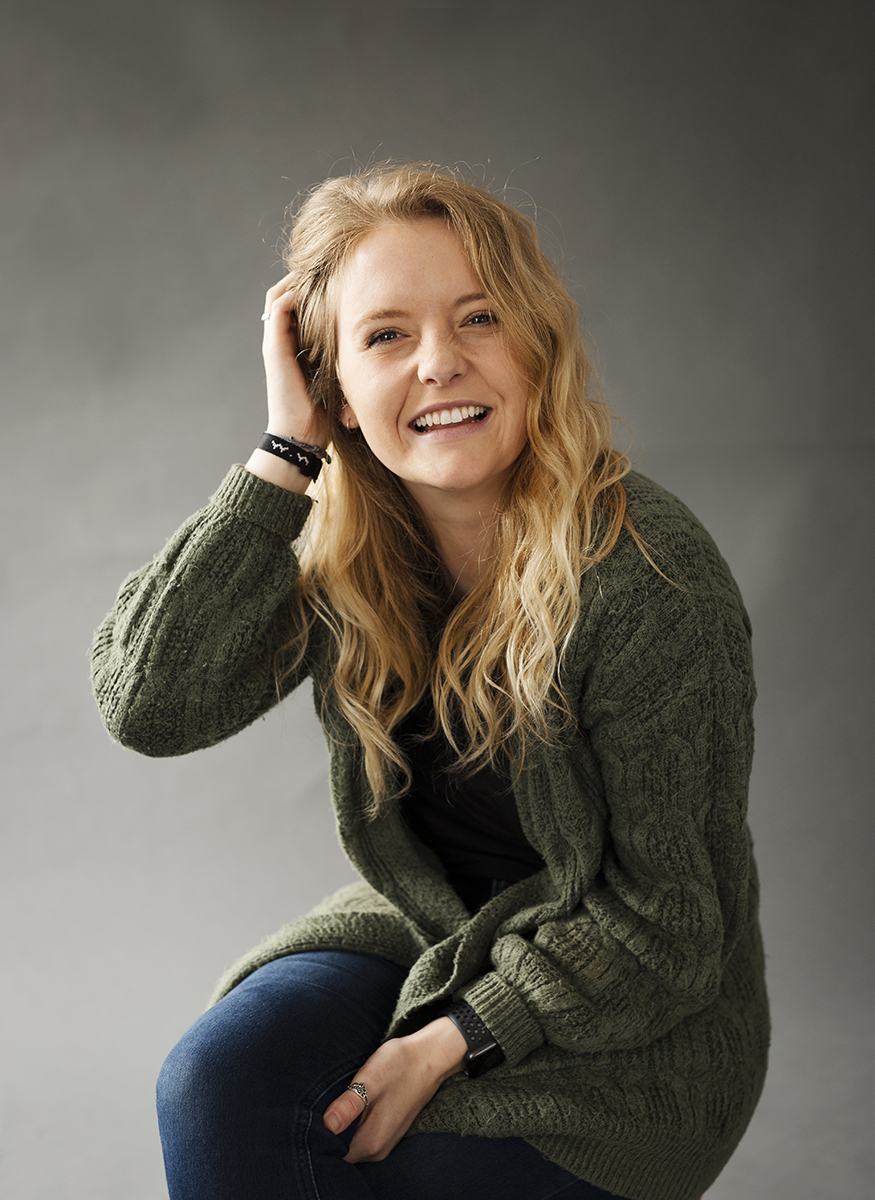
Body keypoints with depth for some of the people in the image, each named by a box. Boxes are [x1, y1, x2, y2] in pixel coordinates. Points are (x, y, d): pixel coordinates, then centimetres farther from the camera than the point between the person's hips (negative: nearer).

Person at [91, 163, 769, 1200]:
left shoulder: (649, 579, -23)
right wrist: (284, 455, -23)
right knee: (218, 1082, -21)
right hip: (425, 928, 5)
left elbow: (665, 920, -16)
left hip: (627, 1016, -4)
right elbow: (150, 704, -22)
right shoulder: (341, 551, -8)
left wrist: (450, 1043, -20)